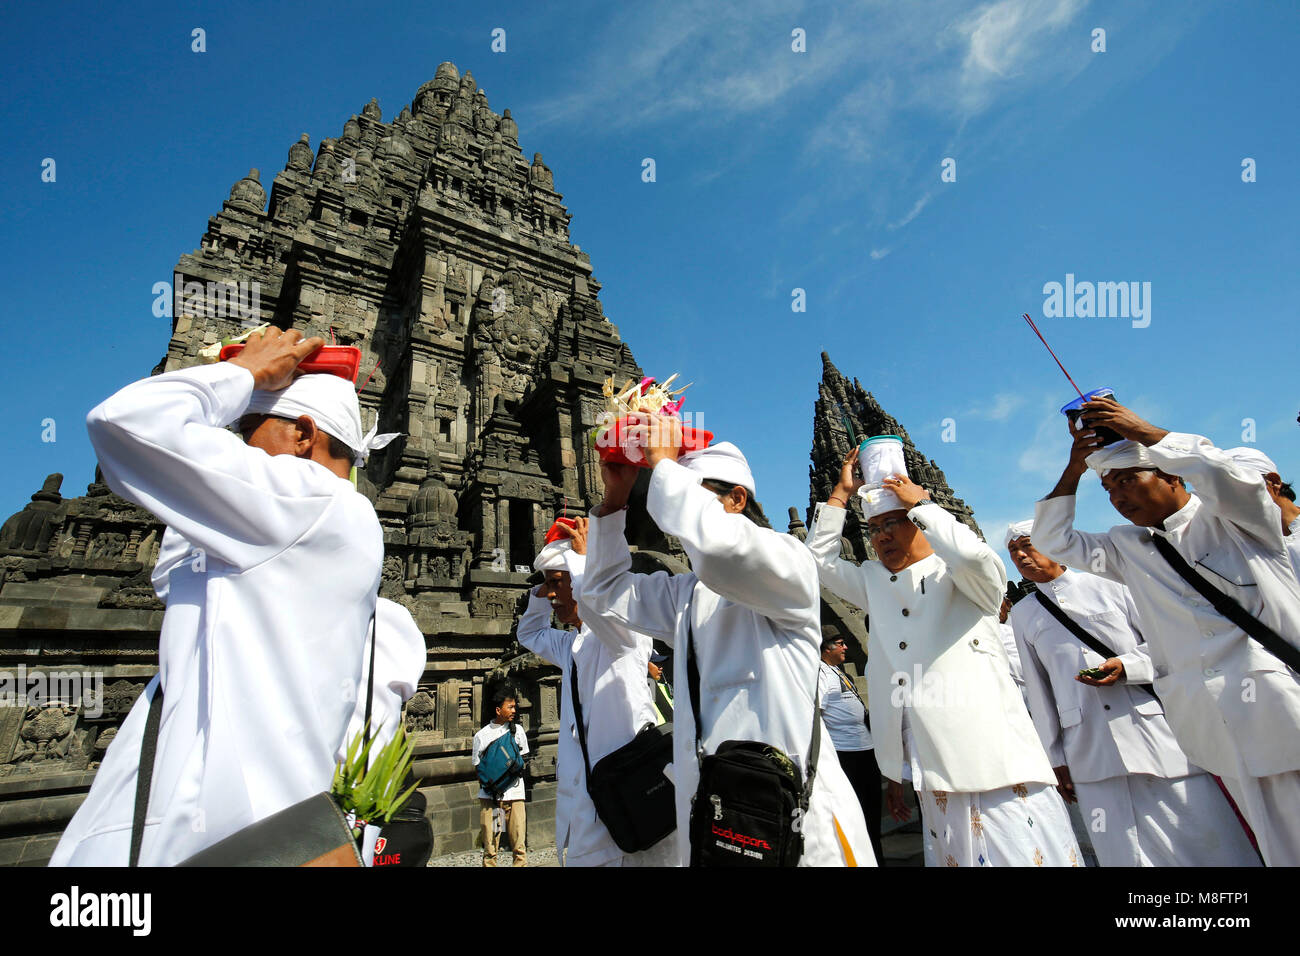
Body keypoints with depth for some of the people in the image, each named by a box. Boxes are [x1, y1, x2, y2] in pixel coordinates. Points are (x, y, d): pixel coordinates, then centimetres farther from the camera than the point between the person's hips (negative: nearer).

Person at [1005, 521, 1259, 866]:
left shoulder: (1108, 585, 5)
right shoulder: (1022, 614, 10)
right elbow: (1038, 690, 11)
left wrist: (1126, 666, -14)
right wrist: (1056, 757, 10)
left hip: (1157, 732, -1)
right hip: (1091, 753, 1)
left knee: (1208, 842, 1)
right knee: (1125, 853, -1)